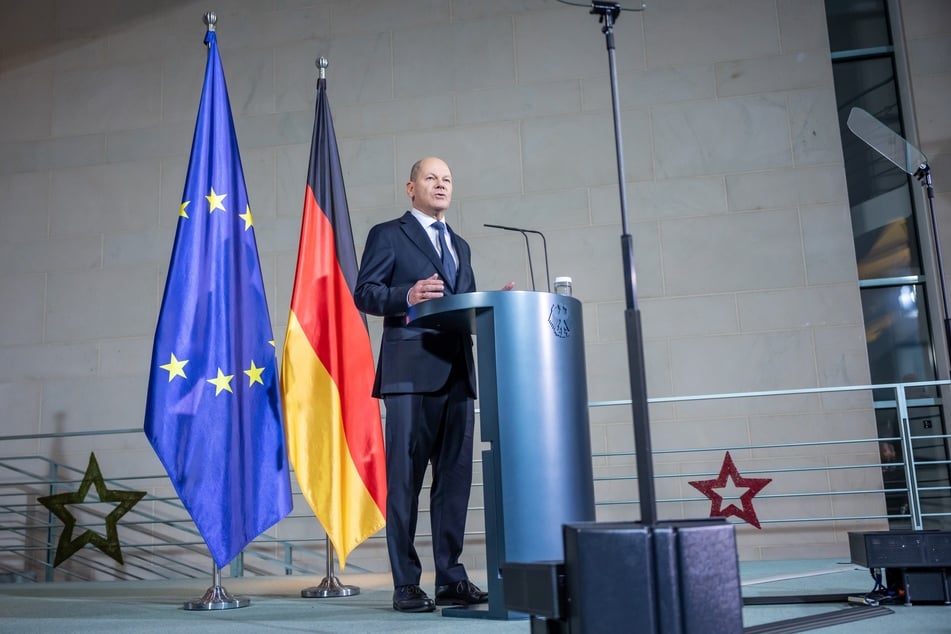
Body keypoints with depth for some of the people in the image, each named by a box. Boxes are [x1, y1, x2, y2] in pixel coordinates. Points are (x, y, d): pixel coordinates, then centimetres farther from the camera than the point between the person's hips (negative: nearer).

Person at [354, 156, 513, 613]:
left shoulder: (460, 246, 26)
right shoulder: (387, 235, 7)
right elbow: (364, 293, -3)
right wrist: (407, 296, -20)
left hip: (457, 373, 6)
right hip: (411, 373, -6)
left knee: (454, 477, 6)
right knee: (405, 479, -3)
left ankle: (451, 579, 12)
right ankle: (406, 584, 3)